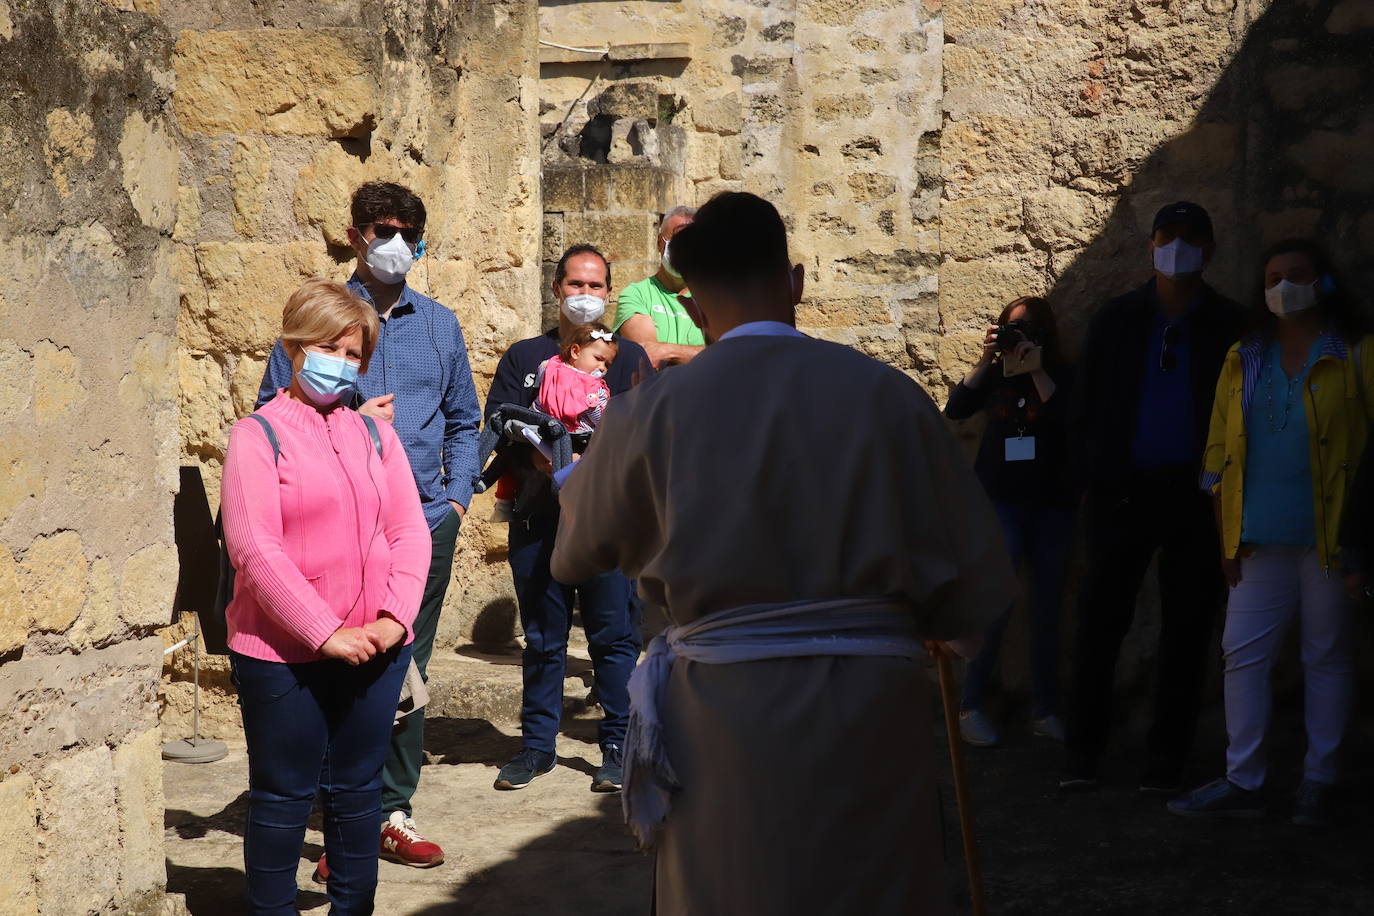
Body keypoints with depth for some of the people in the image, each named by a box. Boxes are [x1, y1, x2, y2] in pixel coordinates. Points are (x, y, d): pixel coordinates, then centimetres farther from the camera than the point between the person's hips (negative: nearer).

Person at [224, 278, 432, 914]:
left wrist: (394, 617, -9)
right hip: (283, 653, -4)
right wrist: (327, 633, -17)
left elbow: (410, 530, 6)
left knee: (357, 789, 13)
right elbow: (254, 549, -12)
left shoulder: (376, 436, 11)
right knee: (283, 796, 4)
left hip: (374, 649, 5)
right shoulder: (258, 435, -5)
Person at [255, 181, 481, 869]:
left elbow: (463, 420, 18)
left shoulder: (439, 324, 14)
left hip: (426, 522, 3)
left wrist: (457, 498, 6)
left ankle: (393, 814, 17)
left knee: (408, 671, 8)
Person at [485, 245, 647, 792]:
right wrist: (538, 459, -15)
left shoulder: (627, 356, 11)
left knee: (615, 635, -1)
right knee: (542, 638, 8)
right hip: (538, 517, 2)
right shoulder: (523, 357, 14)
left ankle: (618, 745, 7)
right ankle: (537, 746, 17)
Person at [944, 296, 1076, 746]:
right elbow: (956, 410, -7)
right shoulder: (995, 376, 6)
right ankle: (972, 707, -7)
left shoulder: (1061, 376, 2)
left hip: (1051, 506, 1)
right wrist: (986, 359, -14)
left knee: (1046, 612, 6)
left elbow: (1069, 421, -15)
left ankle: (1045, 711, 14)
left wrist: (1037, 370, -19)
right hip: (1001, 501, -1)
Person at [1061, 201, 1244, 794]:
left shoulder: (1229, 327, 2)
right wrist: (1092, 481, -1)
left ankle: (1166, 762, 12)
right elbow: (1088, 407, 7)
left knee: (1186, 633, 4)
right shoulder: (1116, 321, 6)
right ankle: (1082, 755, 8)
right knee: (1099, 624, 0)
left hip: (1195, 496, 0)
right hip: (1122, 493, 0)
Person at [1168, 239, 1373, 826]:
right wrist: (1227, 538, 5)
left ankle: (1320, 782, 14)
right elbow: (1220, 453, 10)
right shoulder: (1245, 361, 11)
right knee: (1243, 652, 2)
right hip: (1261, 537, 4)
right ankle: (1242, 782, 9)